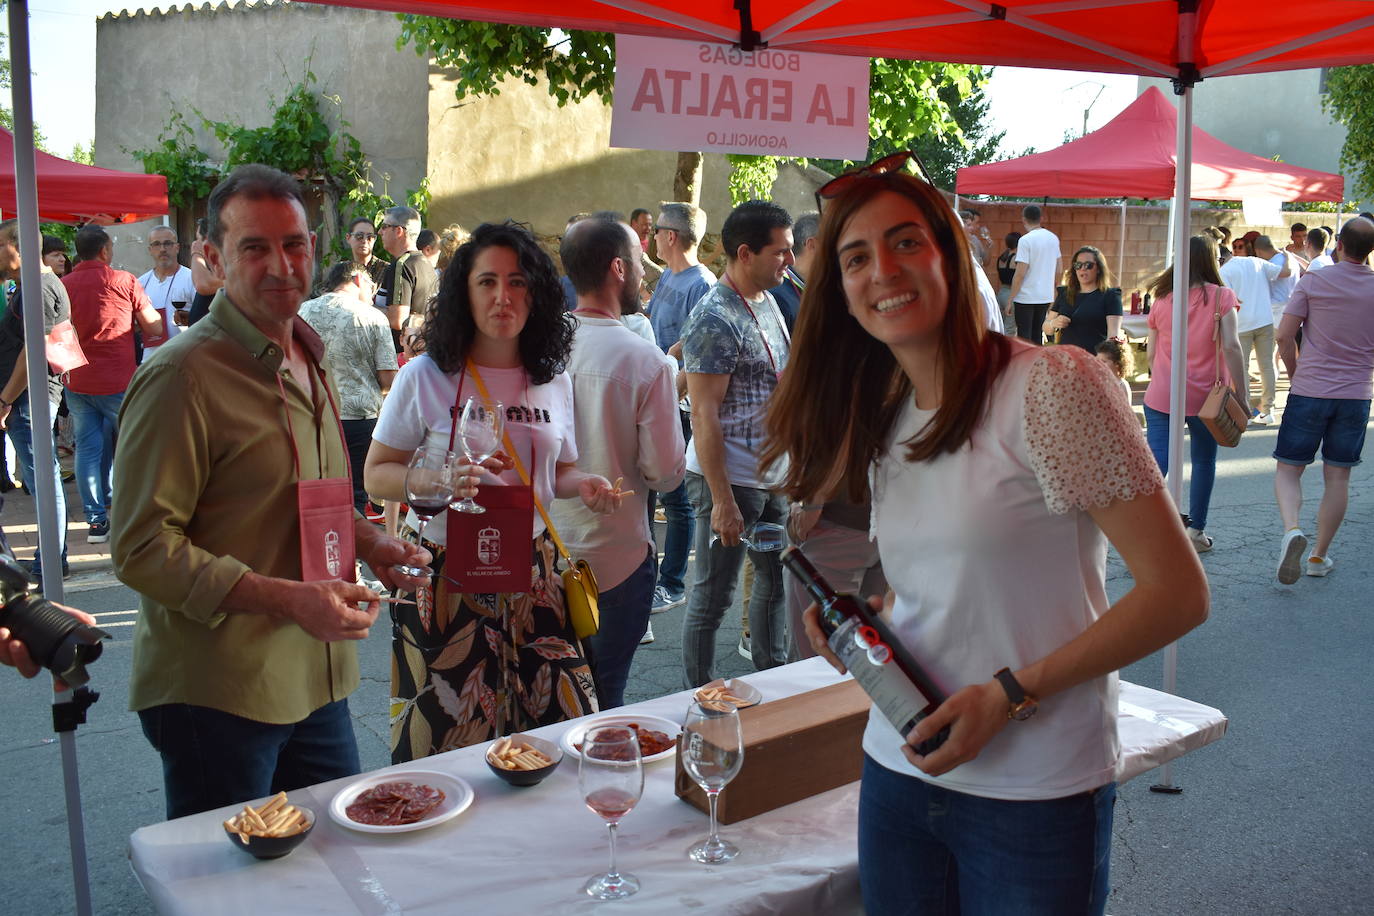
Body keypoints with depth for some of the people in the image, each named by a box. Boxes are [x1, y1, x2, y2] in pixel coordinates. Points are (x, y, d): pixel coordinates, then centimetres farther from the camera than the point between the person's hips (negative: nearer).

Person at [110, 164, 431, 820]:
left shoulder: (307, 362, 11)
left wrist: (371, 544, 4)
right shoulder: (183, 374, -16)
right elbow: (142, 550, -18)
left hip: (318, 685, 8)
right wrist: (287, 598, -24)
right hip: (216, 695, -7)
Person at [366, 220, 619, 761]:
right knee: (448, 736, 1)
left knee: (560, 722, 2)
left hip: (530, 576, 3)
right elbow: (377, 476, -2)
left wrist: (585, 486, -5)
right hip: (445, 577, -3)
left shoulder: (555, 382, 6)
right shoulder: (426, 377, -5)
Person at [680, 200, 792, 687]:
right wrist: (722, 500, -22)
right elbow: (704, 415, -21)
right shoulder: (715, 321, -19)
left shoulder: (767, 301, 10)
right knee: (713, 597, 4)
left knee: (776, 580, 20)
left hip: (773, 477, 9)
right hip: (730, 481, -9)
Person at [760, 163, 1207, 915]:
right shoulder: (883, 421, 7)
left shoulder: (1052, 386, -15)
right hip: (899, 771, 6)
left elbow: (1177, 592, -16)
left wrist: (1011, 693, -18)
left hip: (1035, 796, -6)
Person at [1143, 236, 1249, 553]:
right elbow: (1231, 347, -13)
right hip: (1205, 395, -1)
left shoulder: (1162, 299, 3)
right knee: (1204, 462, 14)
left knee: (1156, 461, -2)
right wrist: (1242, 393, -8)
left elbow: (1151, 353, 8)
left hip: (1162, 395, 1)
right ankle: (1196, 532, 22)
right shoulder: (1221, 296, -6)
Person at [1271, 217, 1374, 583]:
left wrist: (1296, 373, 7)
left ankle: (1291, 529, -20)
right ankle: (1319, 555, 16)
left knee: (1288, 469, 6)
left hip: (1309, 390, -2)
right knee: (1337, 477, 10)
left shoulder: (1314, 281, -5)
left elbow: (1284, 335, -9)